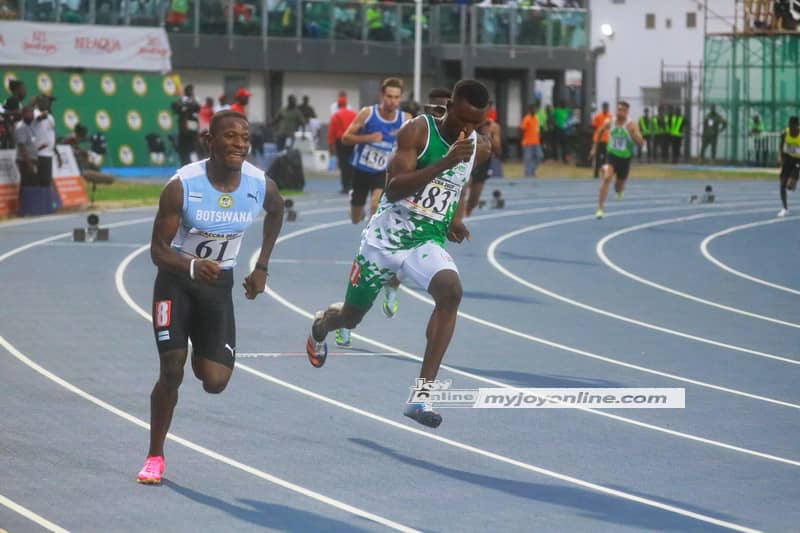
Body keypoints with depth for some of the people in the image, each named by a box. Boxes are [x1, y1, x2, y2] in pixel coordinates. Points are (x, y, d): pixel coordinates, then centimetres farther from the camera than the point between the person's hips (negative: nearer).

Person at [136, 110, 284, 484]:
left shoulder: (262, 187, -14)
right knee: (171, 371, -12)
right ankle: (155, 457, 6)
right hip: (176, 279, -2)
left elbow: (276, 213, 12)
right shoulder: (182, 186, -23)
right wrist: (192, 267, -40)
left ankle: (200, 355, 32)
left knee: (215, 382, -6)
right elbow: (158, 249, -19)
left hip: (219, 284, 2)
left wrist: (261, 267, 11)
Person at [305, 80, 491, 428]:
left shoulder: (475, 147, 1)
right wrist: (444, 162, -35)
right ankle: (320, 326, 56)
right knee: (351, 316, 14)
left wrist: (455, 218, 6)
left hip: (427, 242, 3)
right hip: (386, 238, -3)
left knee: (450, 291, -30)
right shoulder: (417, 131, -16)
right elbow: (393, 189, -26)